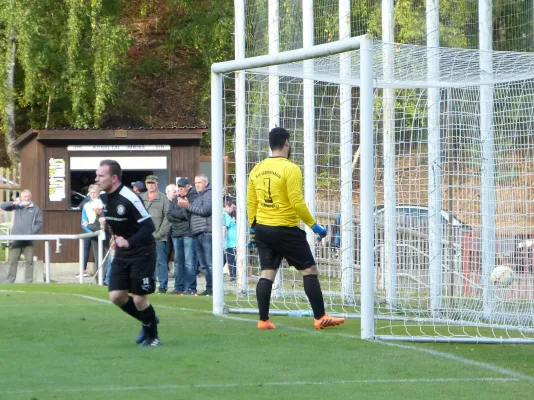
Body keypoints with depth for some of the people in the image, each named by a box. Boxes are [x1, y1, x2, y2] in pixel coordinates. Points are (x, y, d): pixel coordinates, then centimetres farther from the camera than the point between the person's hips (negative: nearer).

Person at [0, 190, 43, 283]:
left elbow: (39, 224, 5)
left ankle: (28, 282, 0)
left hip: (29, 240, -1)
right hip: (16, 239, 1)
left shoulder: (36, 209, 10)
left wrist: (32, 233, -11)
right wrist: (13, 203, -11)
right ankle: (10, 281, 1)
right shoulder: (17, 206, 14)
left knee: (29, 261, -3)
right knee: (13, 261, -1)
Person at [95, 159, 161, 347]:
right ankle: (148, 321, 25)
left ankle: (152, 335, 19)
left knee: (139, 298, -5)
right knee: (116, 296, 1)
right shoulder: (104, 198, 1)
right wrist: (117, 238, 13)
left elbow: (149, 227, -25)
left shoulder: (129, 199, -24)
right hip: (122, 254, 7)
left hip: (142, 252, -7)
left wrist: (129, 242, -34)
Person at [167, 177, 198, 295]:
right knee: (178, 262, 8)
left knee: (189, 262, -9)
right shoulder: (176, 199, 19)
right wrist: (183, 213, -8)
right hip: (176, 233, 7)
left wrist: (177, 214, -6)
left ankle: (191, 288, -8)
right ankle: (179, 287, 12)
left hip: (189, 233, -7)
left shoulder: (195, 197, -1)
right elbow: (169, 215, 8)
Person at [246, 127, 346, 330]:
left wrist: (253, 228, 19)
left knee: (267, 273, 8)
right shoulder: (290, 169, -13)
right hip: (286, 230, -6)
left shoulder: (257, 169, 6)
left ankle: (263, 320, 4)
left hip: (262, 228, 6)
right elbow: (297, 203, -17)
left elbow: (250, 202, 10)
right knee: (309, 270, 3)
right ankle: (320, 318, 3)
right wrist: (314, 225, -10)